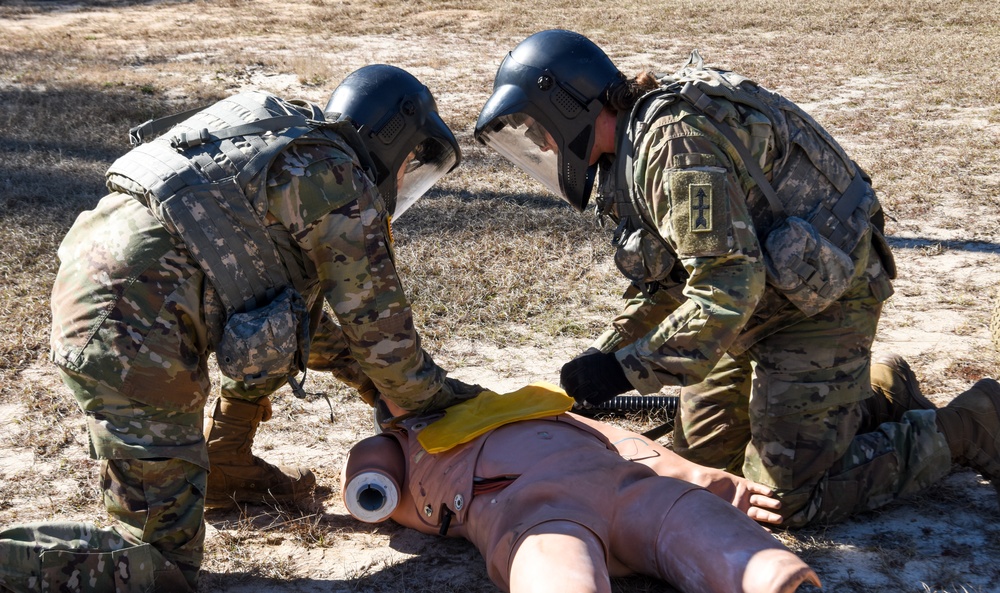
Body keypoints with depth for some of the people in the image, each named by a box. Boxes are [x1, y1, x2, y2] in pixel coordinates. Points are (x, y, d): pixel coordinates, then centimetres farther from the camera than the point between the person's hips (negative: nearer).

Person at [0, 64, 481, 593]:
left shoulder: (287, 148, 25)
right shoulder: (346, 187, -1)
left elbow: (310, 316, 33)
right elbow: (378, 327, 5)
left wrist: (385, 390, 35)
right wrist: (435, 396, 22)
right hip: (134, 331, -10)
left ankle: (225, 467, 34)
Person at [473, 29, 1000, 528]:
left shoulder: (673, 142, -27)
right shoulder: (633, 147, 6)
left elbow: (727, 288, -32)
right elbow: (665, 279, 15)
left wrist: (624, 369, -27)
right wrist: (602, 355, 5)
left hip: (818, 300, -10)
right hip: (763, 302, 10)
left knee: (789, 495, -6)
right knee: (699, 456, 15)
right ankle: (878, 395, 25)